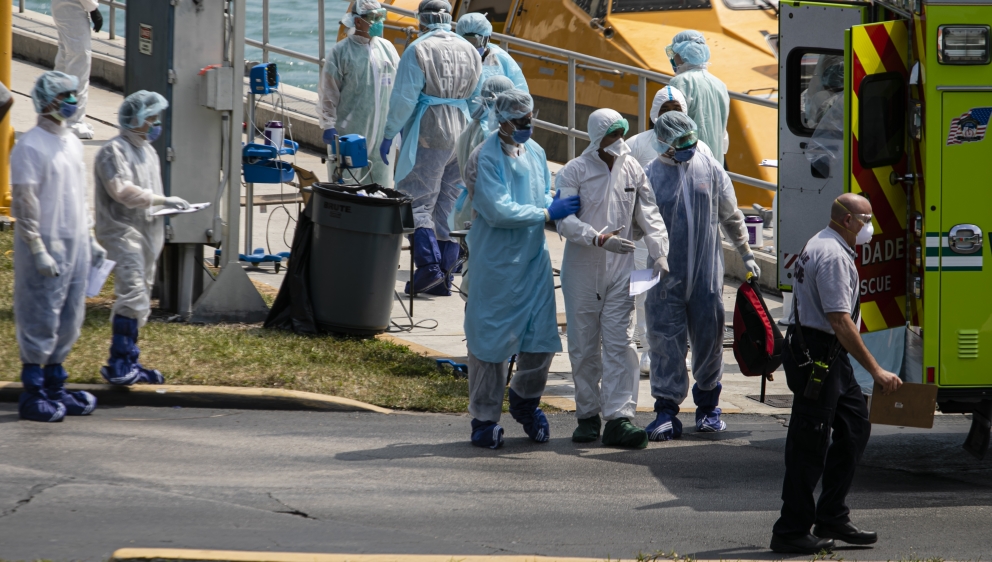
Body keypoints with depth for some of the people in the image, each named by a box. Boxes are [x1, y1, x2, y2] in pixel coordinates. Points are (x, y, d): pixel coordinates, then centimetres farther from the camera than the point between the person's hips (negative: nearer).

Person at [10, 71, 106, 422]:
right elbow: (24, 203, -16)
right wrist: (38, 249, -20)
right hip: (46, 247, -8)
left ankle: (55, 387, 18)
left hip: (75, 247, 8)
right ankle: (32, 394, -1)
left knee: (69, 321, 10)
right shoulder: (30, 146, -12)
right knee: (40, 322, -6)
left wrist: (90, 240, 20)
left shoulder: (72, 143, 15)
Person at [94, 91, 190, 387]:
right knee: (133, 296, -19)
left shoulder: (148, 151, 20)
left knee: (138, 301, 10)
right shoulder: (114, 151, -10)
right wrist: (162, 201, -24)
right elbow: (122, 190, -23)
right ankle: (119, 364, -18)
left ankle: (128, 363, 16)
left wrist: (167, 207, 10)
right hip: (122, 232, -9)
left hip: (148, 234, 10)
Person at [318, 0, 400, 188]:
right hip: (351, 132, -4)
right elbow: (328, 93, -4)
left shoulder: (387, 48, 9)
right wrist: (328, 126, -8)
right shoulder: (341, 51, -5)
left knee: (383, 186, 9)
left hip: (384, 133, 4)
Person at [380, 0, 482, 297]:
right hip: (461, 137, 6)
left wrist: (388, 134, -3)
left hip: (428, 137, -6)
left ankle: (429, 268, -18)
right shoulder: (471, 52, 10)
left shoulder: (418, 50, -8)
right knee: (449, 208, 10)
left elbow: (404, 99, -11)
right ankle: (444, 277, 9)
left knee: (418, 204, -3)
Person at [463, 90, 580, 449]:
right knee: (491, 339, 1)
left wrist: (557, 204, -4)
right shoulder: (486, 158, -14)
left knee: (543, 338, 7)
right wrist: (548, 213, -17)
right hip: (496, 262, -6)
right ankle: (484, 417, 12)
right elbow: (499, 211, -21)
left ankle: (525, 399, 31)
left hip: (534, 258, 6)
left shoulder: (535, 152, 8)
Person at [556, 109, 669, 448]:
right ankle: (588, 416, 17)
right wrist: (599, 239, -27)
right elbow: (565, 221, -13)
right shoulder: (574, 172, -4)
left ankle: (619, 418, -11)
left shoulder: (632, 169, 6)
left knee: (621, 344, -7)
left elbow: (648, 214, 9)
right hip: (582, 270, -2)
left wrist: (659, 253, -4)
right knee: (584, 347, 6)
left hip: (621, 271, 2)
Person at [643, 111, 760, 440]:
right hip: (666, 276, -2)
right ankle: (666, 411, 1)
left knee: (709, 339, 7)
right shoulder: (650, 177, -1)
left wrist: (746, 254, 19)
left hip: (707, 275, 2)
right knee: (666, 342, -4)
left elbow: (731, 216, 16)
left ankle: (708, 406, 23)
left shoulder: (710, 169, 6)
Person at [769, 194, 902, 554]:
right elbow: (840, 321, -25)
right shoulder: (833, 256, -19)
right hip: (816, 354, -11)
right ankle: (791, 532, 0)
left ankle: (831, 519, 18)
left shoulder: (822, 245, 17)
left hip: (829, 357, 11)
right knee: (809, 444, -6)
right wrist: (876, 371, -25)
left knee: (855, 427, 13)